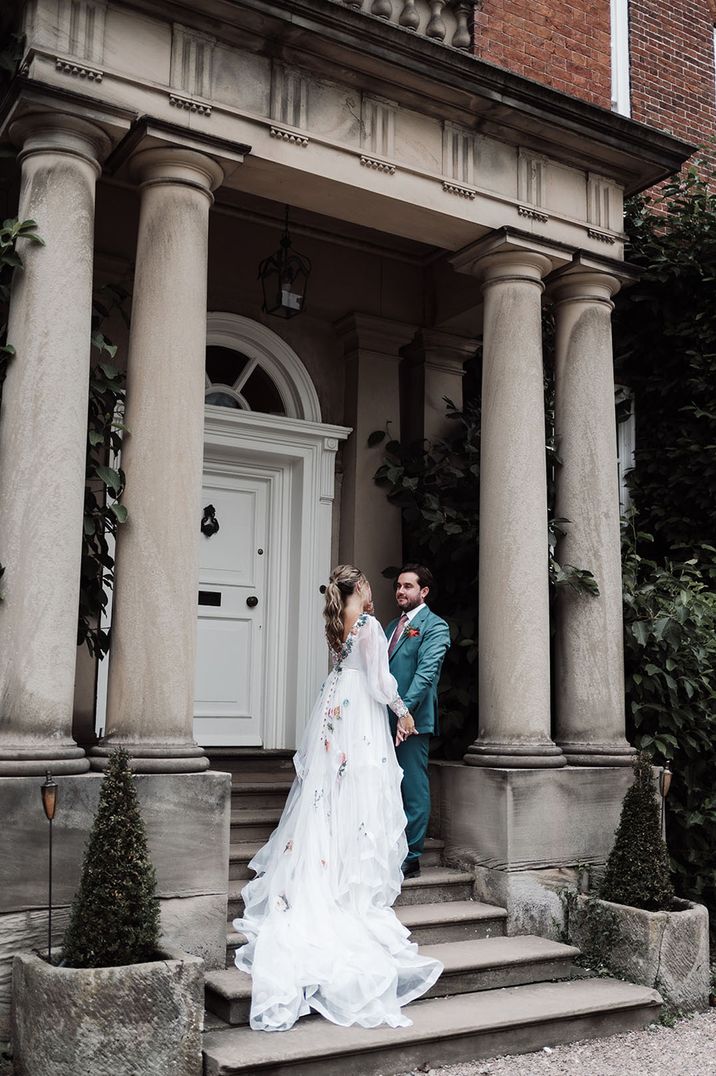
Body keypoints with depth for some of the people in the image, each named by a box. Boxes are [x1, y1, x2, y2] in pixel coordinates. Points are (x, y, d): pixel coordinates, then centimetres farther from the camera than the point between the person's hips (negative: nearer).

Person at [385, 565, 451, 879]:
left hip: (412, 719, -7)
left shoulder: (434, 626, -4)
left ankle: (410, 859, 5)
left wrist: (404, 710, -25)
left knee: (414, 790, -1)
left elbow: (426, 672, -15)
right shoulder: (392, 626, 20)